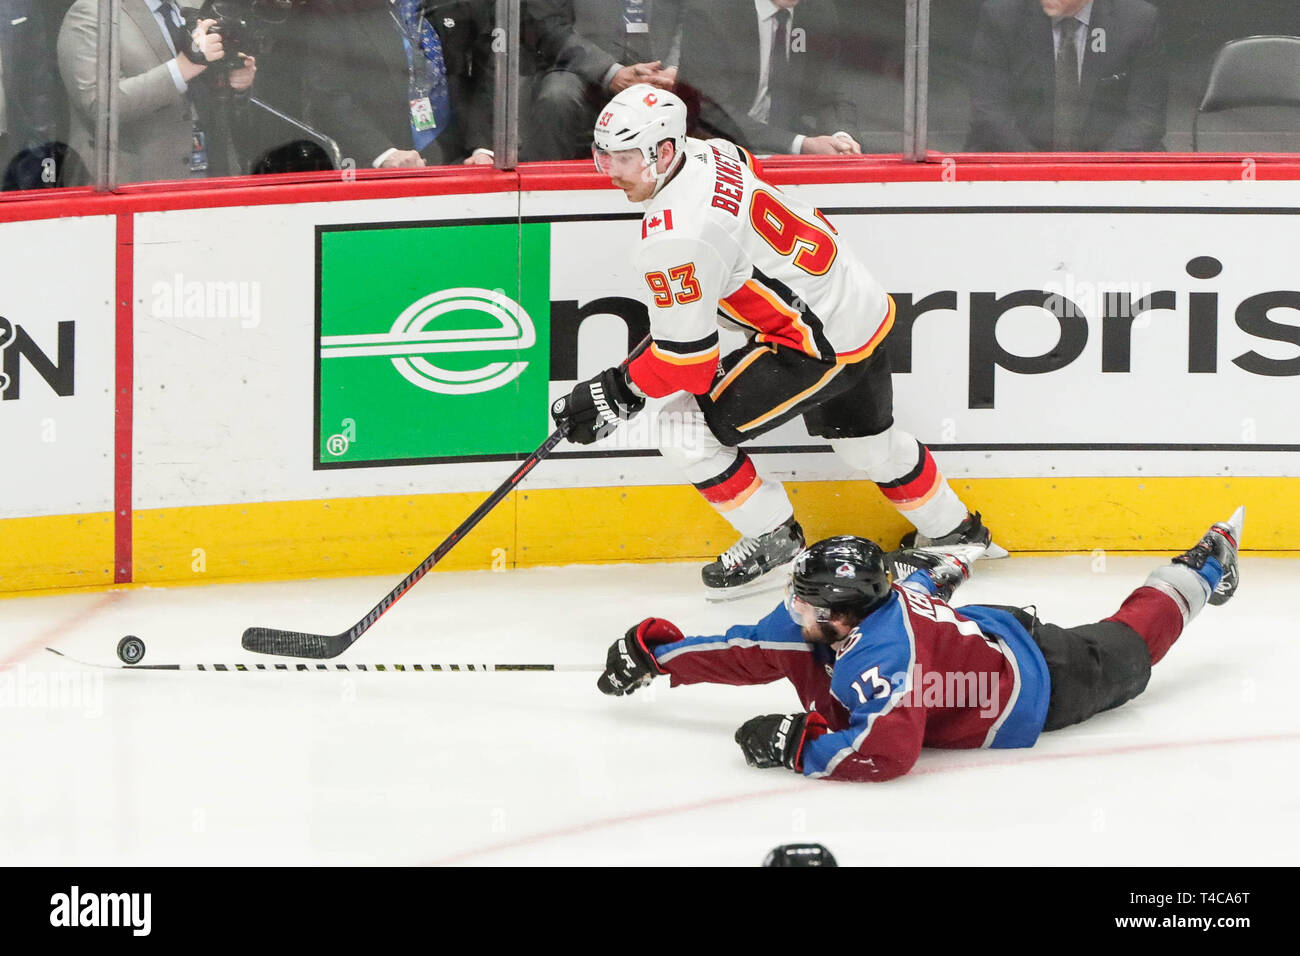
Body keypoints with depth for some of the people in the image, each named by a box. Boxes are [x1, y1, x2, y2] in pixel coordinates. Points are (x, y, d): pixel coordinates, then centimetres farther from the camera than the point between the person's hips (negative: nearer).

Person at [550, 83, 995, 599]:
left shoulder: (676, 237, -27)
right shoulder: (706, 153, -1)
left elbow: (687, 357, -23)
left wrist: (617, 392, -11)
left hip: (823, 344, -10)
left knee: (685, 430, -6)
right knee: (865, 435, 33)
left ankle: (773, 539, 12)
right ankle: (953, 532, 53)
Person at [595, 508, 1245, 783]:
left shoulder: (881, 657, -44)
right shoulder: (817, 622, -20)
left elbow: (888, 752, -52)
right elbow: (750, 653, -8)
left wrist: (796, 745, -45)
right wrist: (656, 654, -10)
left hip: (1034, 685, -6)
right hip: (983, 626, 6)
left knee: (1125, 650, 19)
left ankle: (1202, 572, 37)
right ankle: (936, 573, 62)